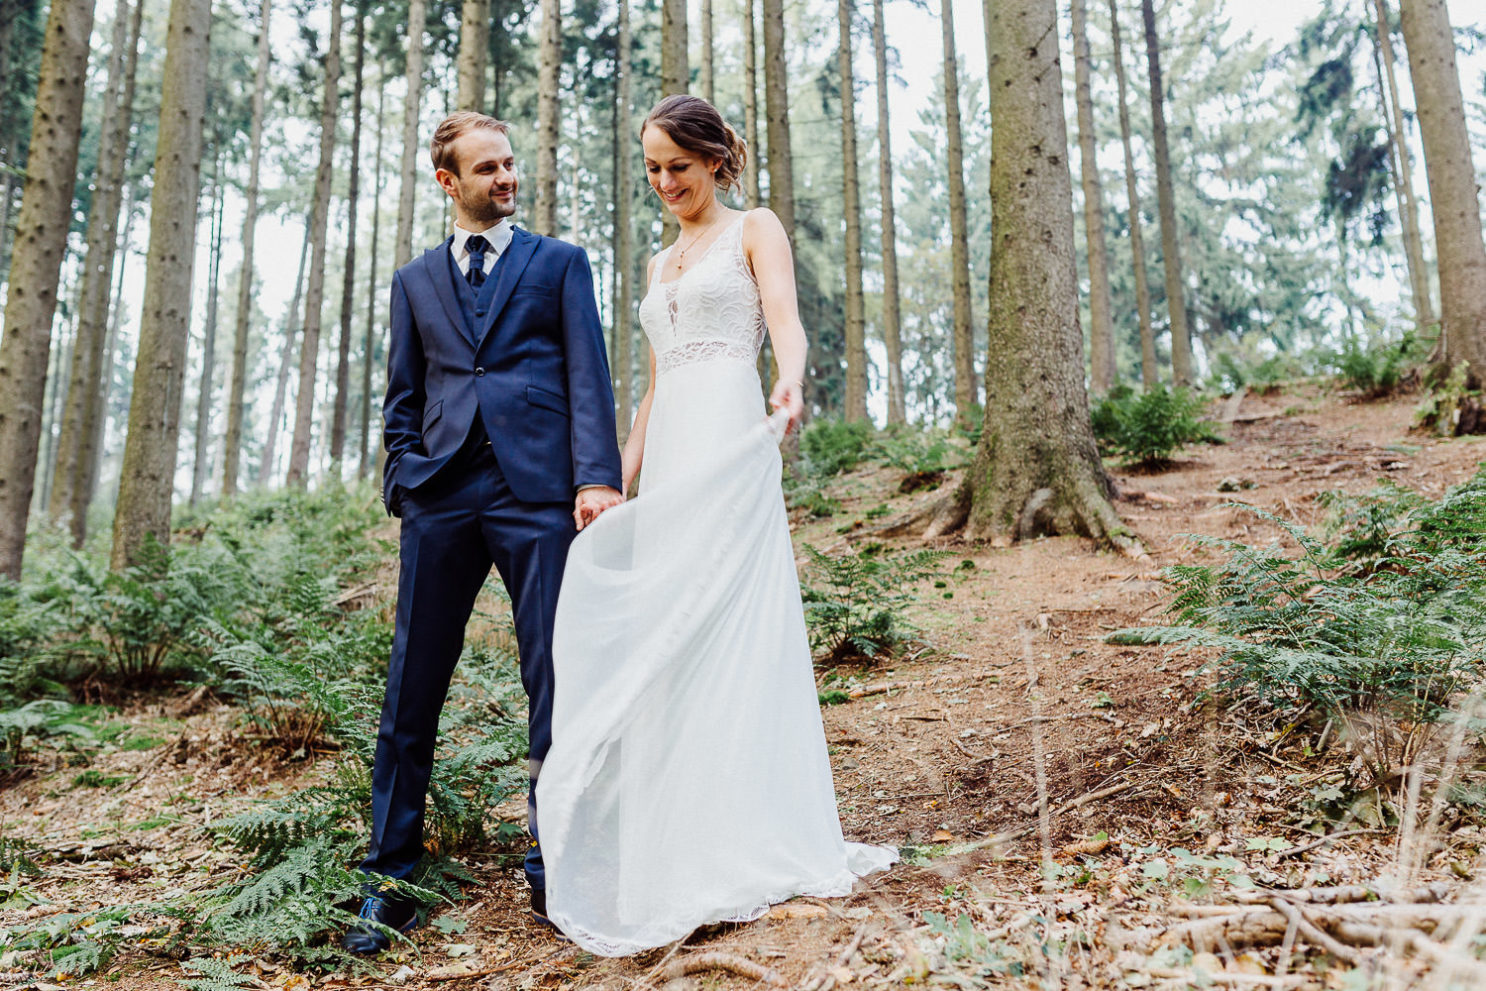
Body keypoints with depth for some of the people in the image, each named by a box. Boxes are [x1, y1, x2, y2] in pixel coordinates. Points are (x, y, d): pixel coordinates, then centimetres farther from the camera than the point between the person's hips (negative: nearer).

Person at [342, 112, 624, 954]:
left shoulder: (560, 262, 13)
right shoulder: (415, 281, 22)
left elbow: (588, 375, 2)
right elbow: (403, 400, 19)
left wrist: (598, 476, -12)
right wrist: (403, 485, 5)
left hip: (538, 491, -2)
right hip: (441, 496, 3)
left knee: (557, 683, -2)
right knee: (412, 689, 4)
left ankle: (553, 870, 11)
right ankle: (390, 878, 16)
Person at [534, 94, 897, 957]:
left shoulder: (756, 230, 7)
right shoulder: (661, 263, 26)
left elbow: (787, 321, -12)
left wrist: (791, 385, -34)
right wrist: (618, 475, 18)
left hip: (729, 447, -7)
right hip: (667, 458, 7)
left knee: (728, 629, -11)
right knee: (662, 641, 3)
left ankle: (740, 855, -4)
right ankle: (680, 848, 12)